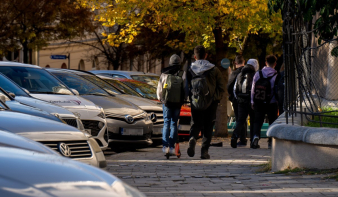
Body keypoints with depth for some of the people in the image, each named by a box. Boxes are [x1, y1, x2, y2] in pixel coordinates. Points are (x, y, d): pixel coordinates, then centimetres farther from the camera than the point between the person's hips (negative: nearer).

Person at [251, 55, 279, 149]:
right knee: (272, 121, 11)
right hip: (272, 103, -2)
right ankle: (271, 141, 11)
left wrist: (252, 101, 13)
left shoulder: (257, 74, -1)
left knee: (257, 121, 9)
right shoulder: (276, 76, -10)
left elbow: (253, 88, 4)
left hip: (258, 103, 2)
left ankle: (256, 135, -15)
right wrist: (279, 103, 2)